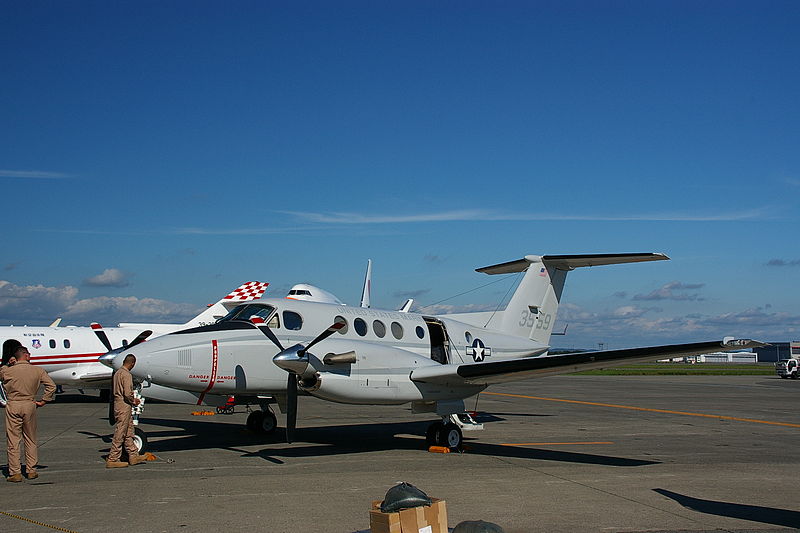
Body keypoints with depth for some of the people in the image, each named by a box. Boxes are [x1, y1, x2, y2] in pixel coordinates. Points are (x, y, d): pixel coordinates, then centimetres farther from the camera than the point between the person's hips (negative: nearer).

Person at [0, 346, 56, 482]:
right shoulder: (37, 371, -1)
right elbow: (51, 386, -3)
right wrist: (43, 401, 3)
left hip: (13, 406, -2)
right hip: (30, 405, 2)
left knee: (13, 441, 3)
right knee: (30, 440, 13)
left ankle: (15, 473, 3)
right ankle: (31, 471, 18)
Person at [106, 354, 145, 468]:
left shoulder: (117, 373, 12)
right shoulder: (126, 375, -17)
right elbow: (127, 393, -25)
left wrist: (132, 399, 18)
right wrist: (133, 402, -4)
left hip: (118, 403, 10)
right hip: (124, 407, -10)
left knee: (128, 433, 14)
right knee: (119, 435, -3)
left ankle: (133, 456, 20)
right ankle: (112, 460, 2)